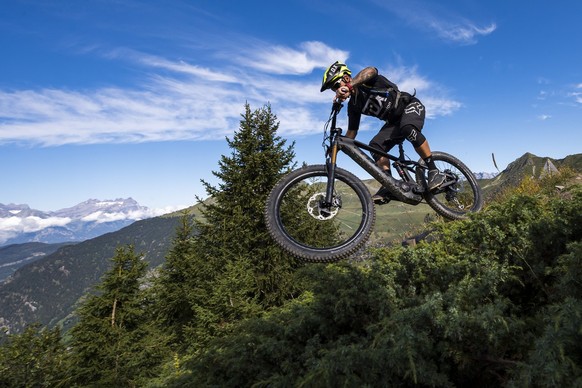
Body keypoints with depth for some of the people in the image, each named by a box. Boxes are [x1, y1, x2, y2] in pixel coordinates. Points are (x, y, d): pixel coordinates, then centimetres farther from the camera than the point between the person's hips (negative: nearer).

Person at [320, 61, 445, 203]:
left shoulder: (366, 81, -18)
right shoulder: (353, 105, 0)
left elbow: (370, 71, -45)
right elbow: (351, 133, 2)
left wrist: (347, 86, -59)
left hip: (411, 106, -7)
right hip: (394, 121, 7)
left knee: (408, 128, -38)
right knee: (375, 145, -16)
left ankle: (434, 171, -27)